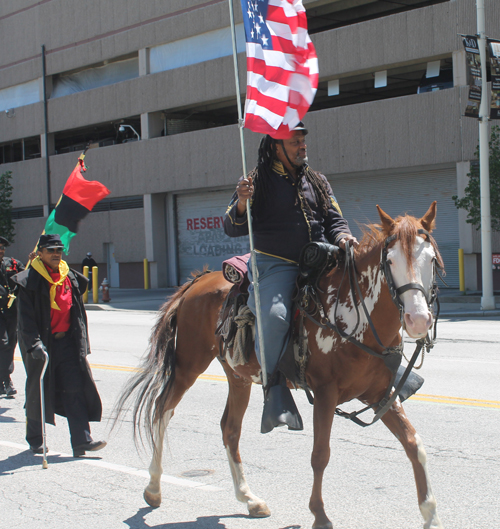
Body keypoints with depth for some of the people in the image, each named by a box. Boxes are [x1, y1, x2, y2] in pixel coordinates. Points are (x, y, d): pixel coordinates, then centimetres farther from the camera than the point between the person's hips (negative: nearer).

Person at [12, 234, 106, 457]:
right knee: (38, 392, 7)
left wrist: (83, 344, 17)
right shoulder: (30, 281, -7)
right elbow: (26, 317, -11)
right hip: (42, 344, -4)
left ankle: (82, 440, -7)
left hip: (68, 342, 4)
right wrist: (34, 344, -23)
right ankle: (35, 439, 25)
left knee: (76, 390, -5)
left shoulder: (71, 278, 10)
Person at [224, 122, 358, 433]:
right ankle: (274, 387, -19)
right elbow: (233, 229, 1)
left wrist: (342, 237, -7)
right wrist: (242, 203, -21)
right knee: (275, 314, -33)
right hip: (275, 265, -5)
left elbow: (334, 220, 17)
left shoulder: (318, 182, 20)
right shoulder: (259, 181, 6)